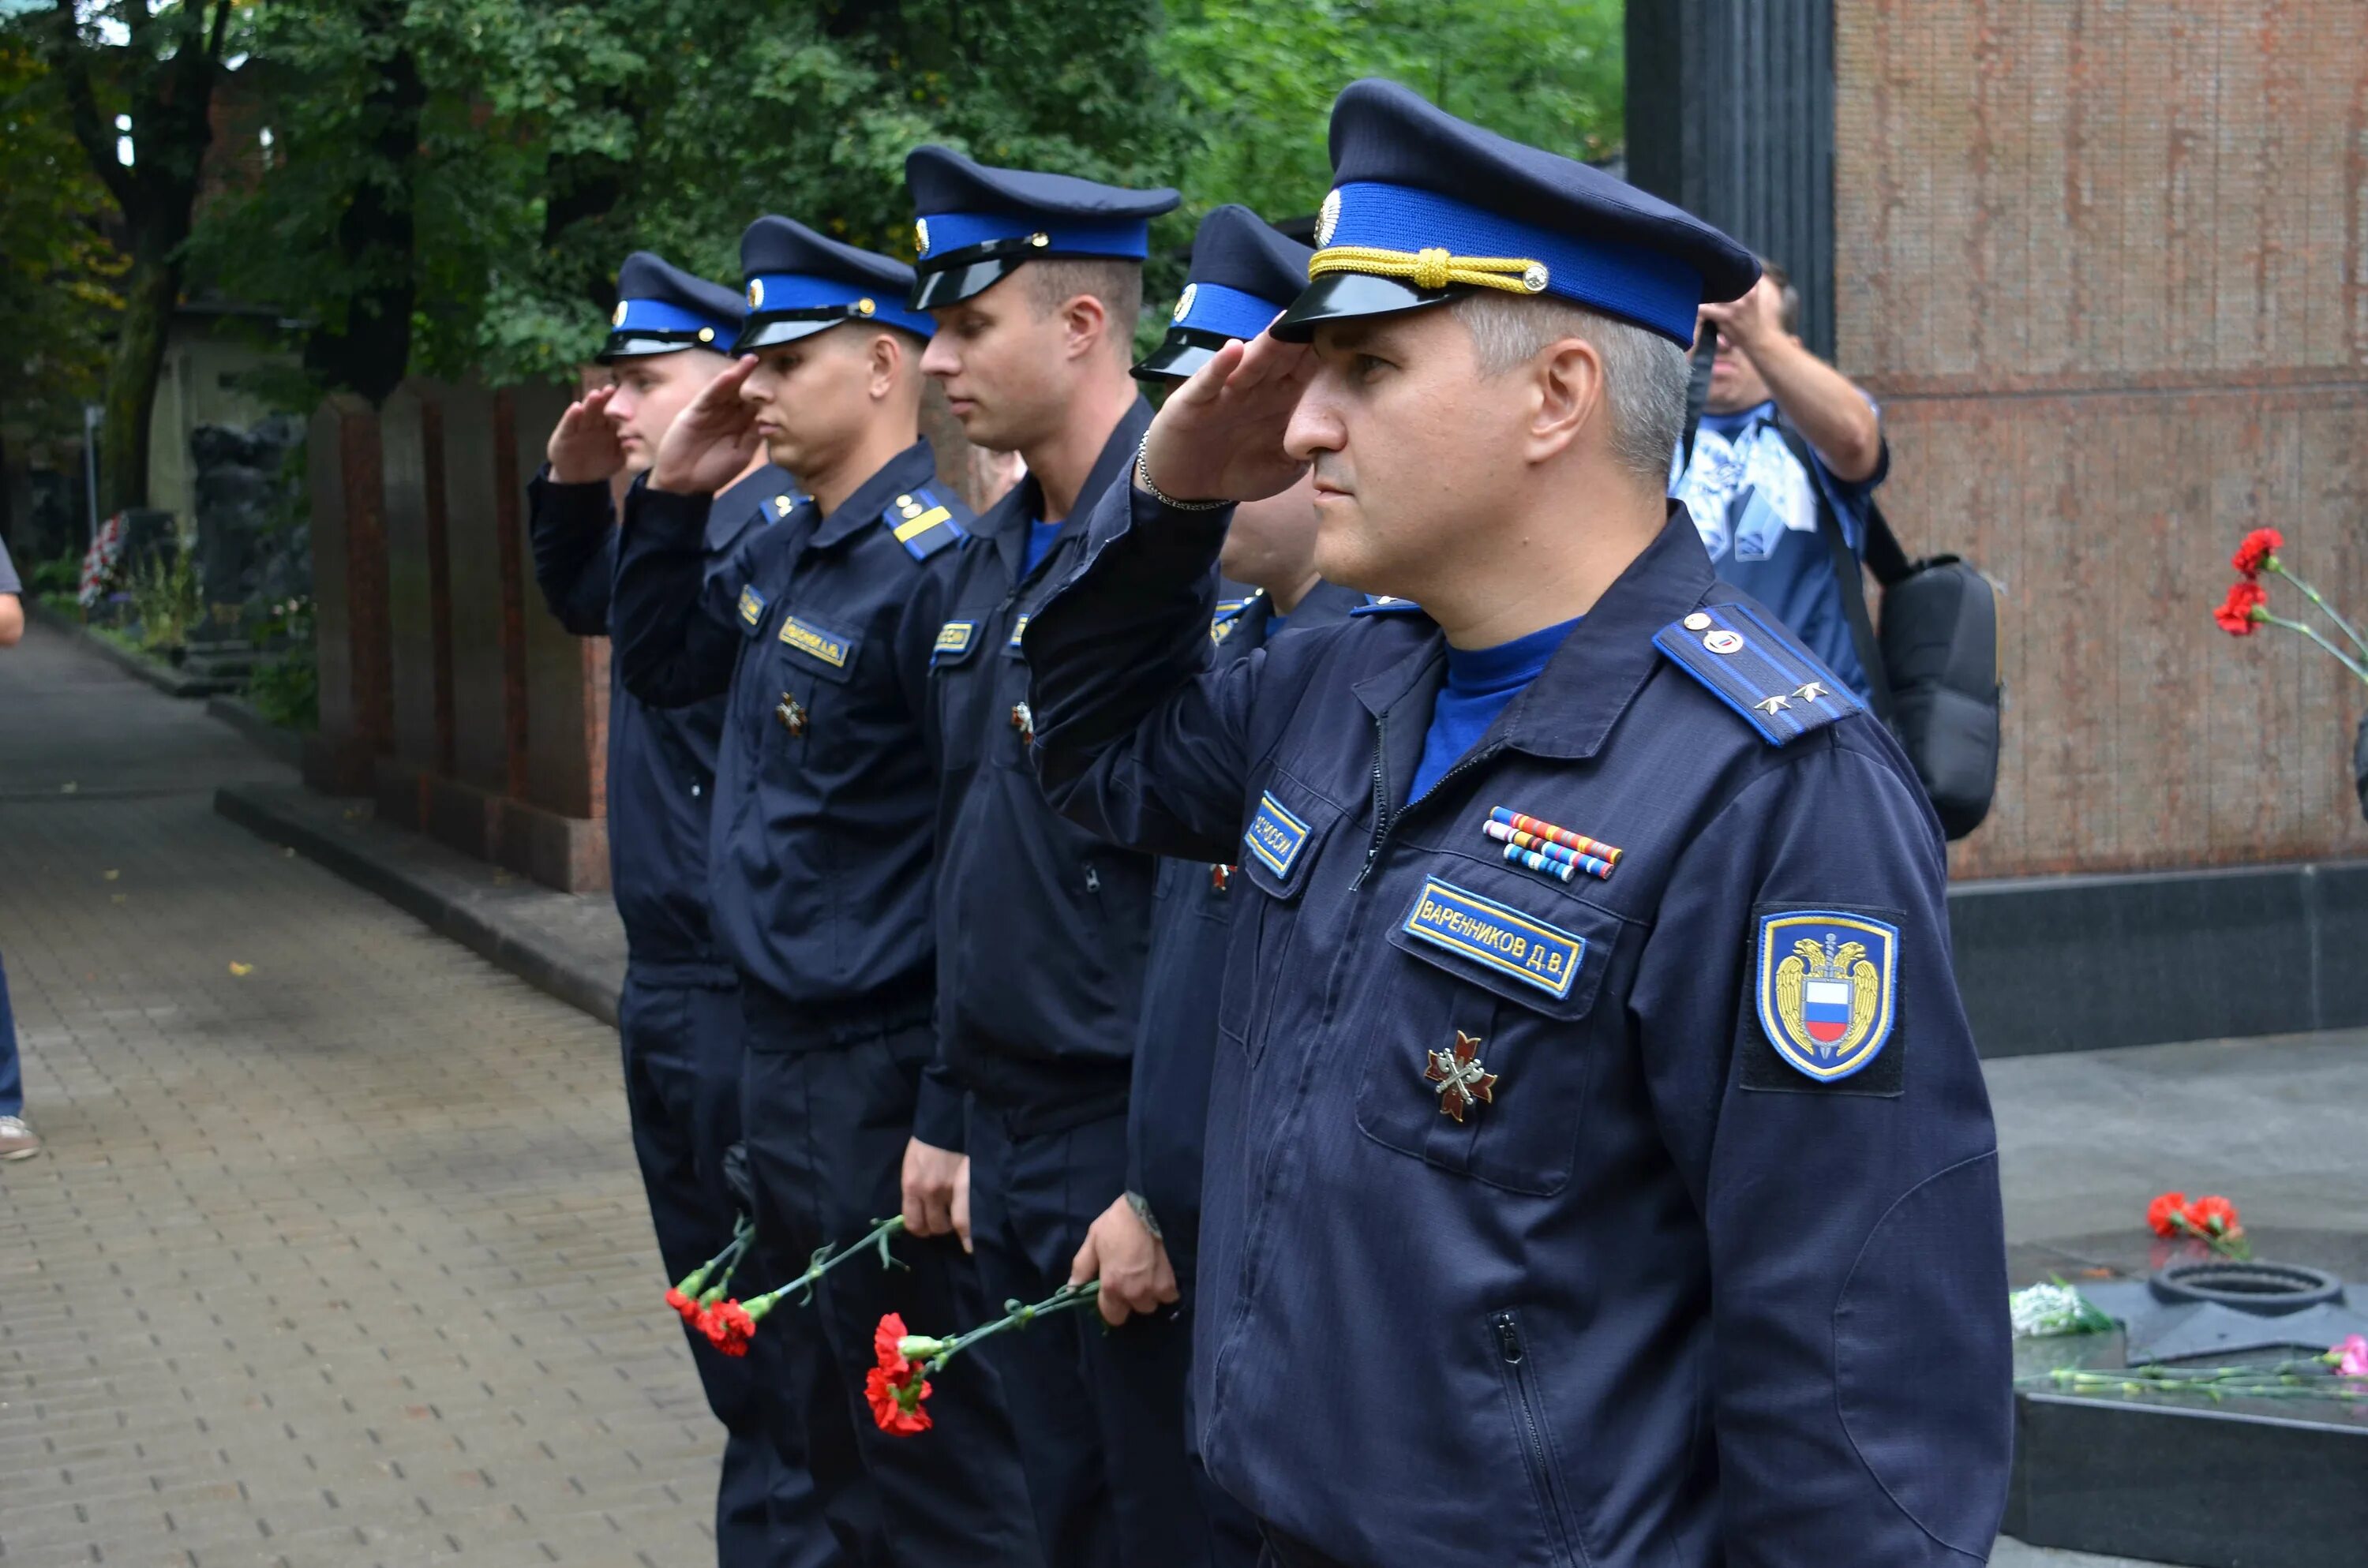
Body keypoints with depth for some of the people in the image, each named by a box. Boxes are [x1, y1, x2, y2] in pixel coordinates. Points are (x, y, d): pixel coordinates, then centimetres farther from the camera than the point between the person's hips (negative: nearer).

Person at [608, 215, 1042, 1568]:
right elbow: (662, 665, 22)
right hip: (781, 1044, 9)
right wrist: (676, 496, 5)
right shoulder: (782, 547, 7)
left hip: (881, 1075, -9)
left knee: (935, 1453, 2)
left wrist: (951, 1117, -22)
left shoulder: (936, 565, -20)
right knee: (818, 1398, 22)